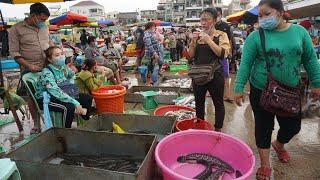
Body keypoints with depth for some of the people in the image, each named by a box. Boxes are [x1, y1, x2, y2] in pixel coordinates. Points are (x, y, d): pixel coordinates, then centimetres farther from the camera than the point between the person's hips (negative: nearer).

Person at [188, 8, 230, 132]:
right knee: (199, 102, 15)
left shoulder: (221, 35, -4)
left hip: (215, 75, -4)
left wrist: (209, 40, -21)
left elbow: (223, 53, -18)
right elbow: (191, 55, 6)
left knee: (218, 103, 7)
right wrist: (193, 42, -10)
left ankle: (218, 130, 22)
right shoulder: (198, 36, 8)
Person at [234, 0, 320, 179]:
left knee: (293, 126, 14)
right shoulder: (255, 36, -9)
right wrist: (239, 88, -14)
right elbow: (245, 64, -9)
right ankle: (265, 166, 25)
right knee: (264, 127, 8)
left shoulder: (300, 31, 0)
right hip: (262, 91, -3)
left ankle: (279, 145, 49)